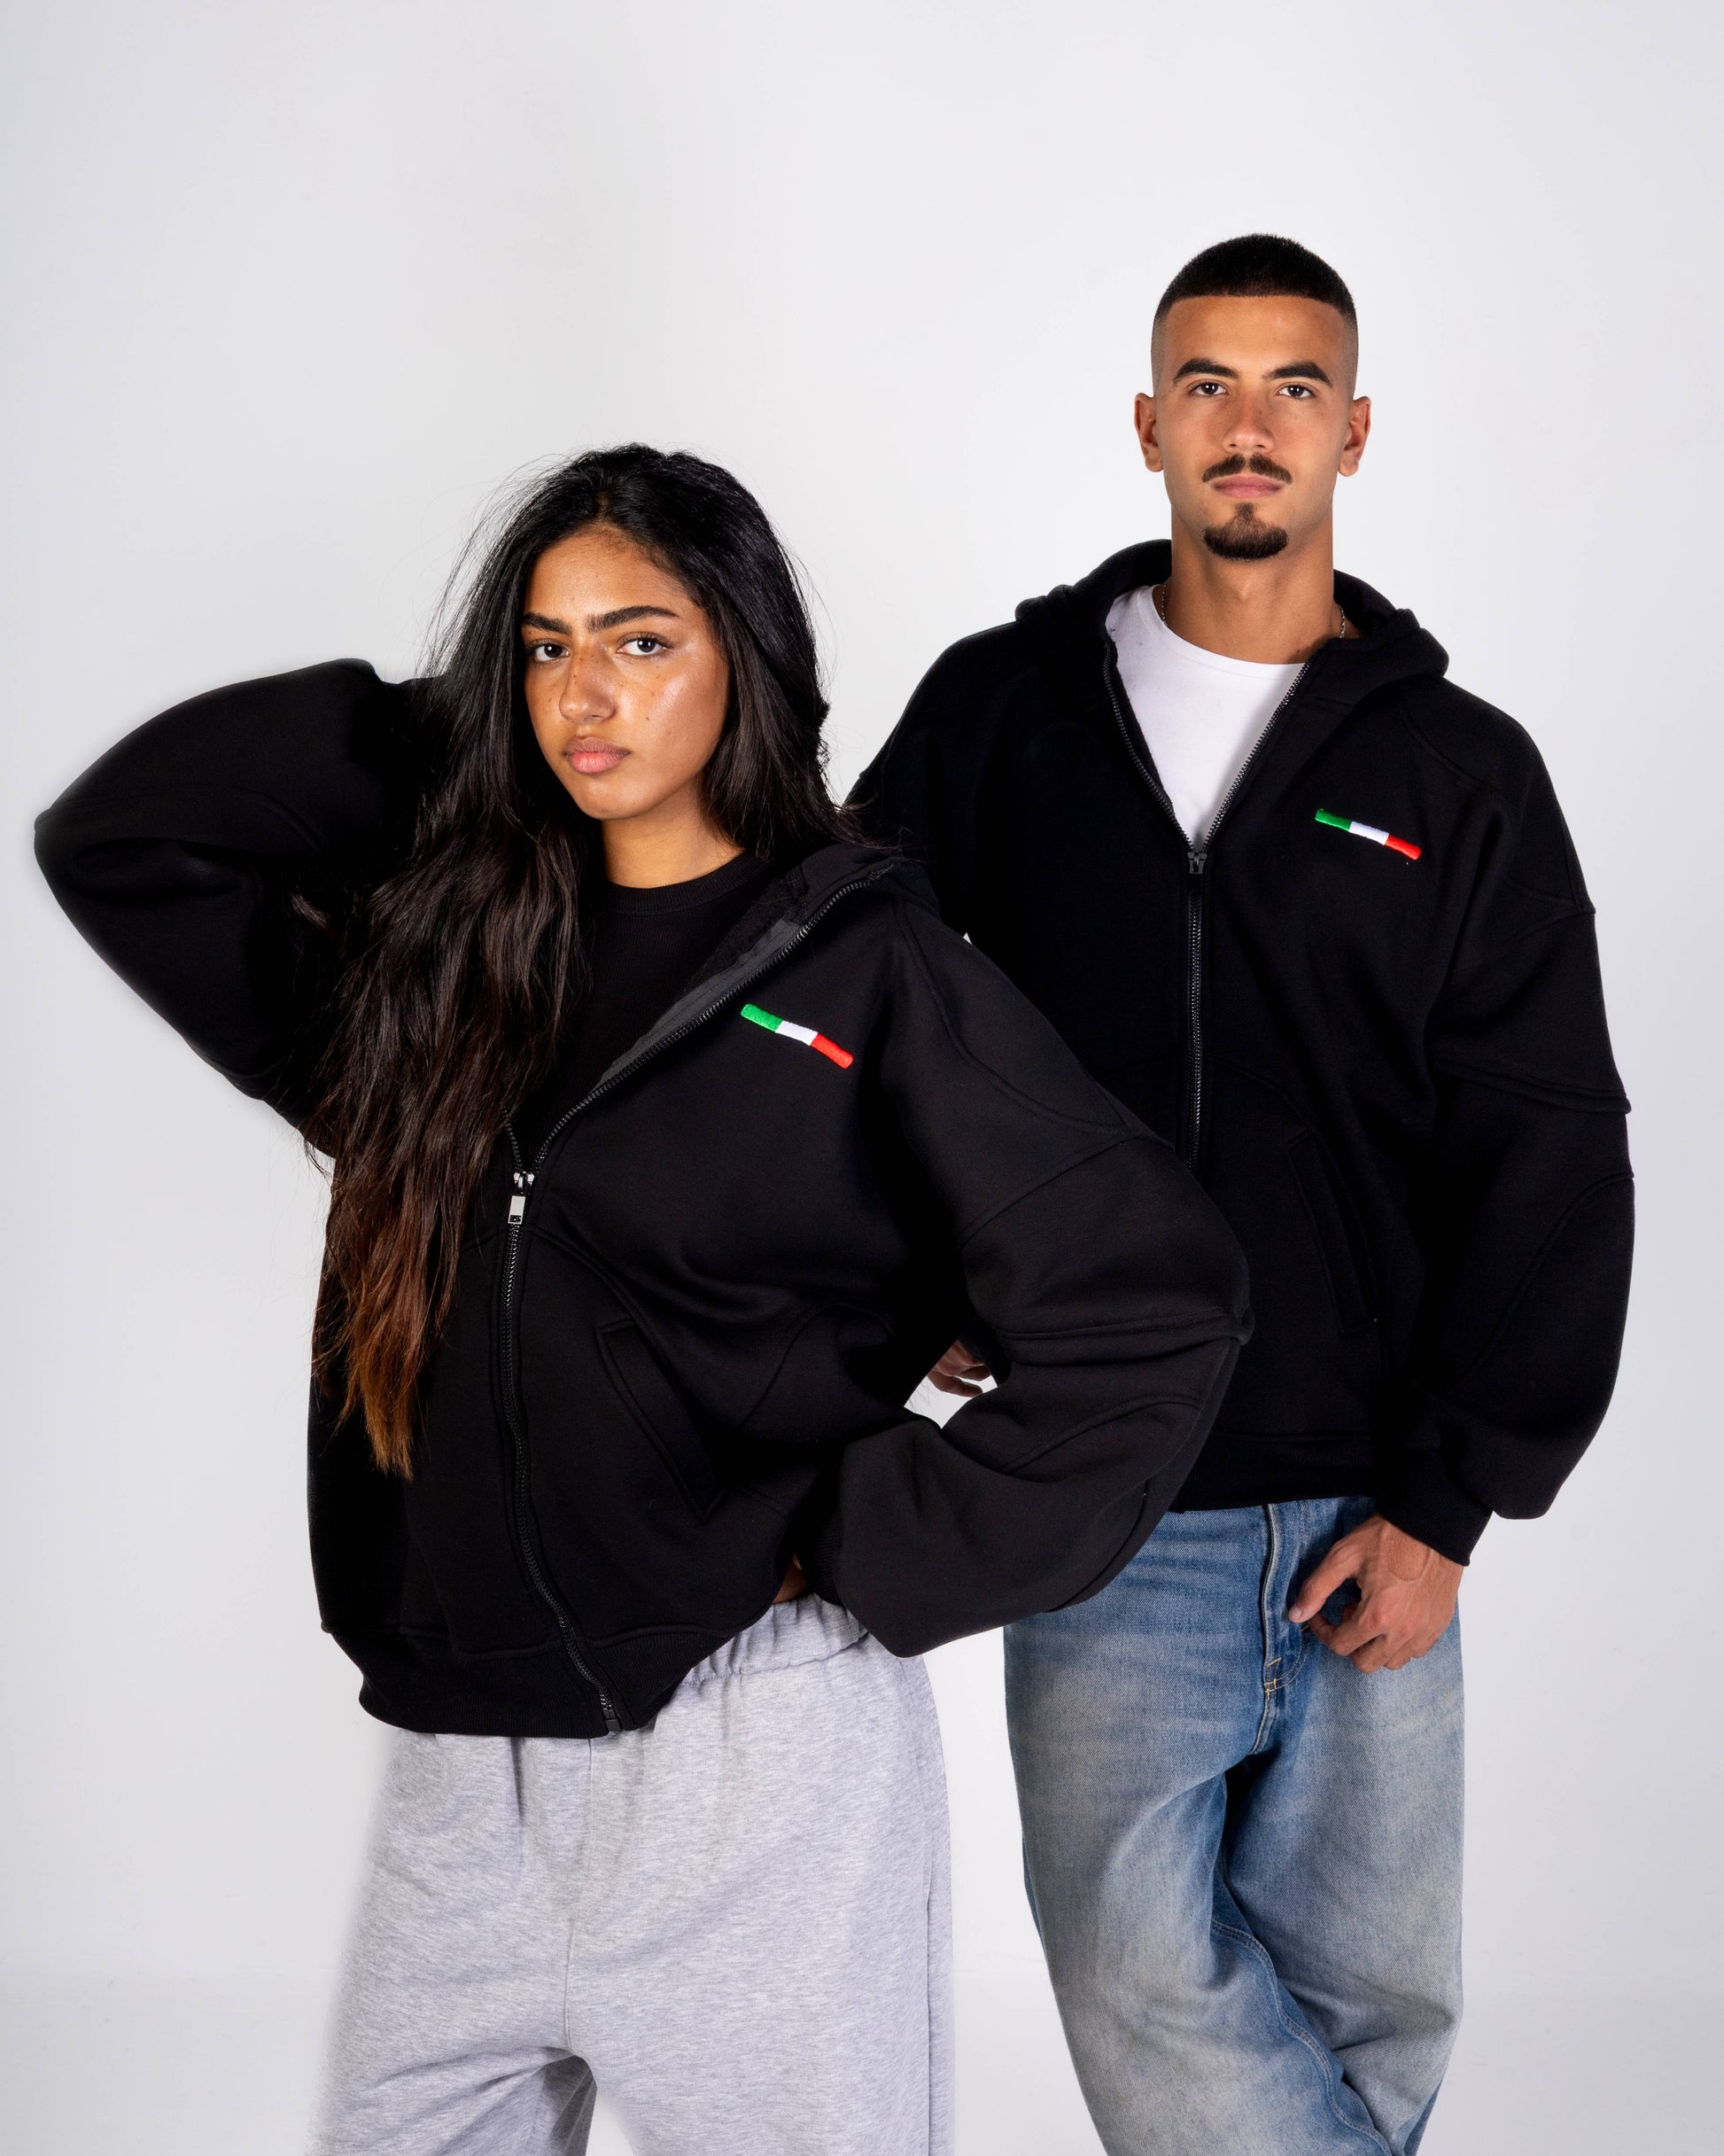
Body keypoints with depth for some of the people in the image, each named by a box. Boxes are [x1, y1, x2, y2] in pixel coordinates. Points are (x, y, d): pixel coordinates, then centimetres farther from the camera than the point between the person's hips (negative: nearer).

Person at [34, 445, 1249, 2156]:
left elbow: (1153, 1306, -10)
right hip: (457, 1770, 5)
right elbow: (115, 837, 9)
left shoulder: (870, 972, -6)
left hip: (751, 1749, -4)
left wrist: (870, 1555, -10)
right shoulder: (442, 957, 8)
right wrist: (445, 739, 2)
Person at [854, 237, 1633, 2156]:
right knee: (1147, 1992, -4)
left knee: (1373, 2001, 11)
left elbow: (1549, 1159, 0)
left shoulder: (1462, 772, 2)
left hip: (1369, 1515, 1)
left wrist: (1447, 1506, -5)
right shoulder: (1004, 707, 4)